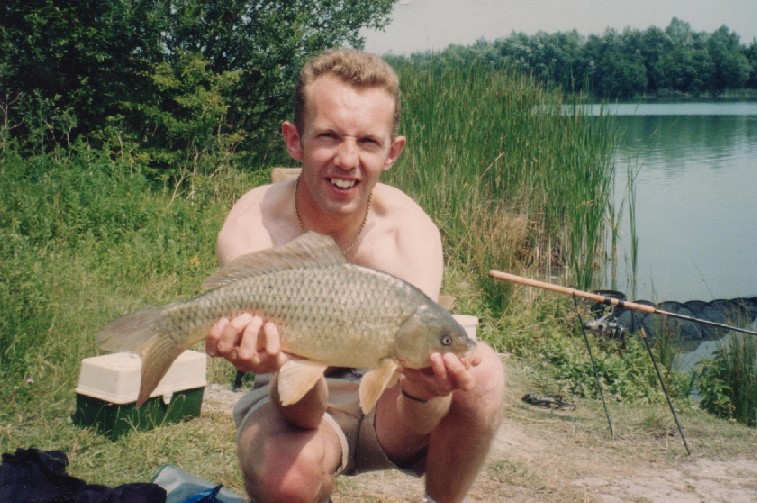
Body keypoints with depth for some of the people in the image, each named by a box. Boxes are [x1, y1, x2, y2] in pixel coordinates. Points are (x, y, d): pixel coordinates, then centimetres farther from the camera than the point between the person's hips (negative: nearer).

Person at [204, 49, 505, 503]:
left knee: (483, 369, -26)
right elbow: (304, 414, -27)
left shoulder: (410, 232, -20)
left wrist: (424, 388, -50)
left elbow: (418, 423, -26)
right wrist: (285, 364, -50)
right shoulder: (250, 230, -22)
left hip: (386, 403, 2)